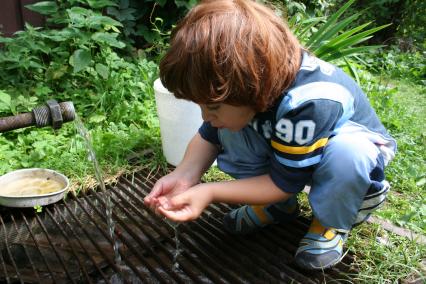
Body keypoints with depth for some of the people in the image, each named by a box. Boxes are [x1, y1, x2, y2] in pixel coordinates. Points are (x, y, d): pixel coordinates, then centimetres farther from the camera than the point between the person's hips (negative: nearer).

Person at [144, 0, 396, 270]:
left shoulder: (306, 104, -41)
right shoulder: (241, 82, -22)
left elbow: (284, 183, -29)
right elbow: (209, 135, -8)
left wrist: (210, 193, -30)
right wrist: (185, 175, -26)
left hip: (355, 147, -5)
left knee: (345, 153, -40)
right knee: (229, 126, -17)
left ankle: (333, 222, -8)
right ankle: (279, 204, 1)